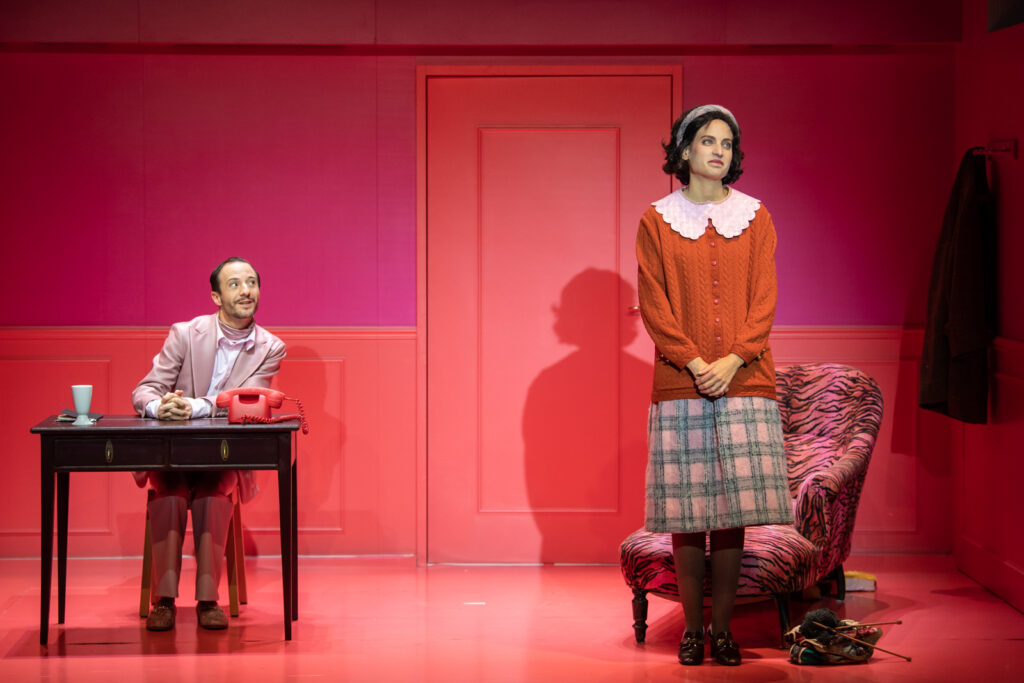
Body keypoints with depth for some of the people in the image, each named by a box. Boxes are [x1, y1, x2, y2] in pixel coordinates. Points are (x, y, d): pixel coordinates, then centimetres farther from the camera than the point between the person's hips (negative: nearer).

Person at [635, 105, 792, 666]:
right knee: (687, 510, -1)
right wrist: (693, 361, -11)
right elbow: (653, 304, 1)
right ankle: (692, 627, 7)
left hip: (743, 380, 1)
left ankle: (722, 627, 4)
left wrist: (733, 358, -10)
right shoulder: (657, 221, 6)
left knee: (733, 506, -1)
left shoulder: (754, 219, 10)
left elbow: (764, 300, 4)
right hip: (680, 384, -1)